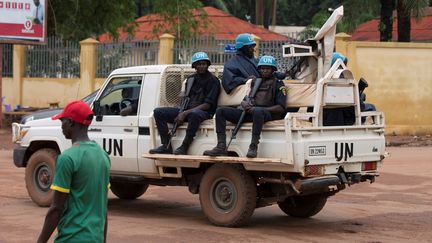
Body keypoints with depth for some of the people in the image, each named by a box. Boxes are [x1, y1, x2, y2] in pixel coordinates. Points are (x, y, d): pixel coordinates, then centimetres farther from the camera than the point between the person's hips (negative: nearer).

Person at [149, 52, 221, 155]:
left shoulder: (213, 81, -4)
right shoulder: (191, 79, 17)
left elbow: (207, 105, -12)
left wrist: (186, 113, -19)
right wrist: (181, 114, -2)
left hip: (204, 112, -7)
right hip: (187, 110, 7)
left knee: (194, 114, -44)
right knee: (158, 112, -8)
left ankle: (184, 147, -34)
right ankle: (166, 146, -15)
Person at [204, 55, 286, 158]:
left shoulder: (277, 84, 8)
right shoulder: (254, 81, 25)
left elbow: (281, 108, -2)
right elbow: (246, 99, 26)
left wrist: (260, 109, -14)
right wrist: (245, 104, -1)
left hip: (267, 113, -6)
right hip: (249, 112, 6)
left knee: (257, 111, -44)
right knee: (220, 111, -12)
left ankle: (253, 147, -44)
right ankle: (221, 147, -24)